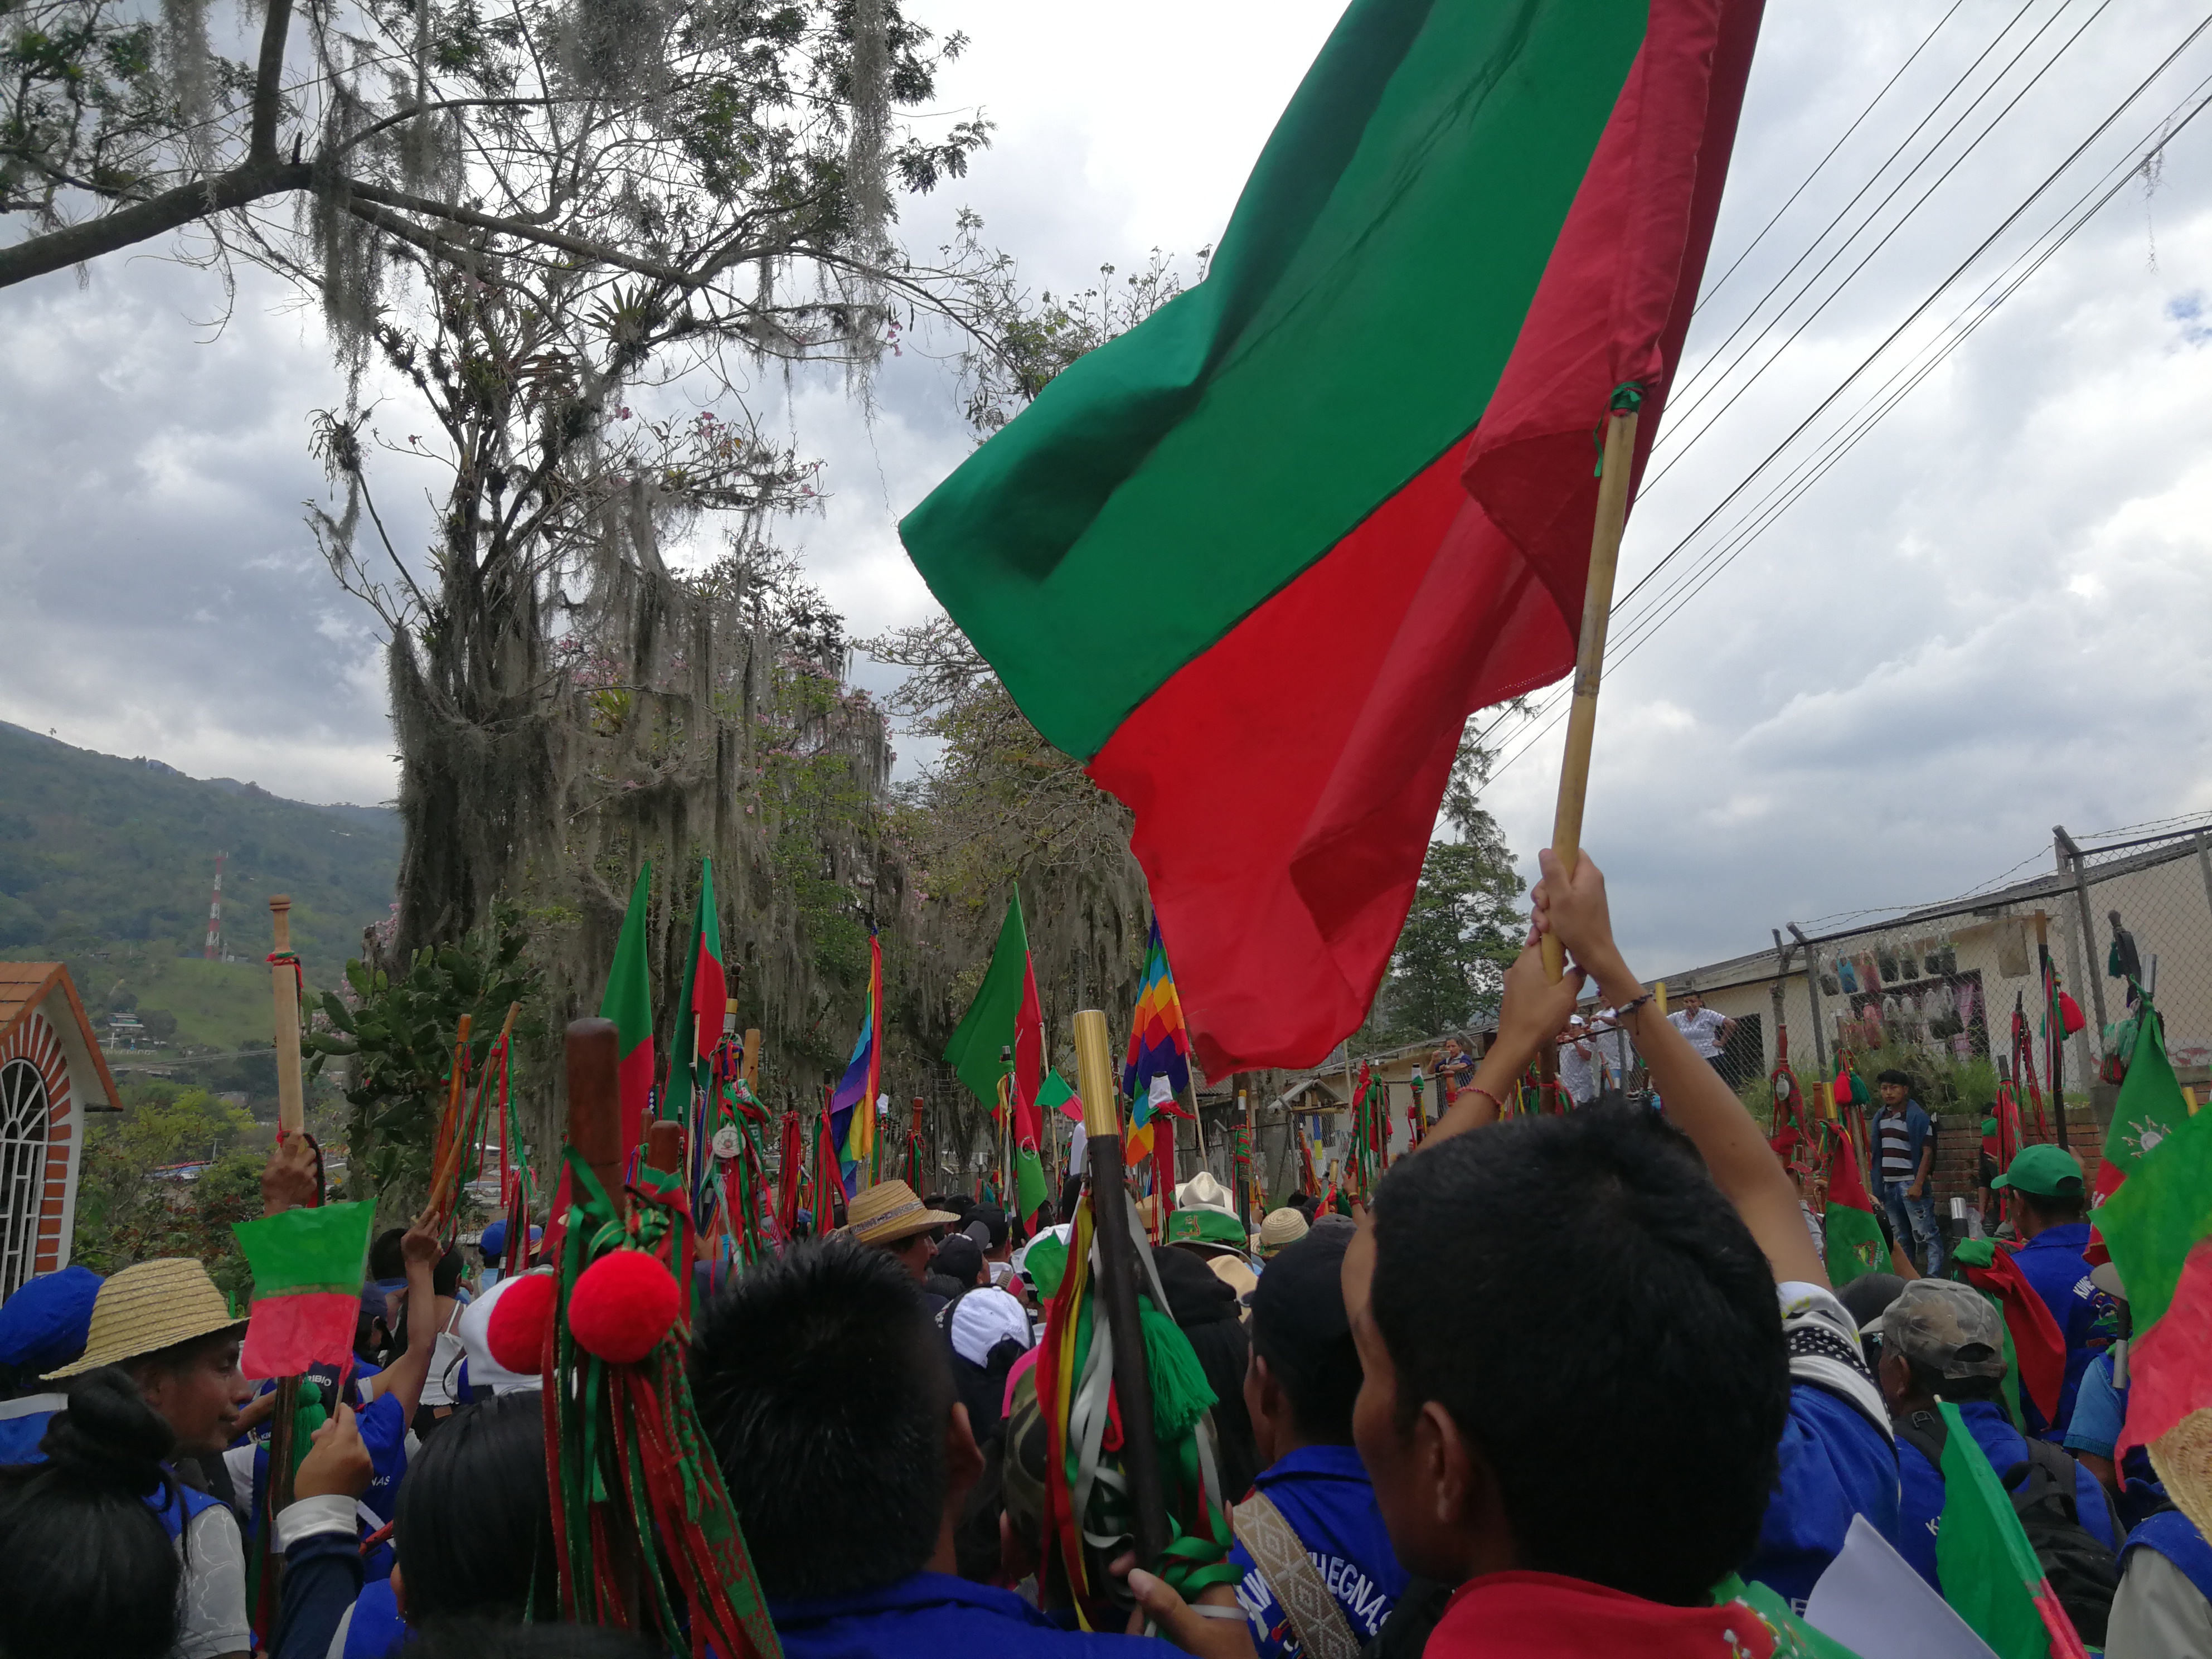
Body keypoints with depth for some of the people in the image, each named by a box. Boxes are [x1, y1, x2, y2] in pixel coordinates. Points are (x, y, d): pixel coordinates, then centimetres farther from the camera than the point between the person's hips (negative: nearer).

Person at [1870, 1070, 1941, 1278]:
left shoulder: (1917, 1117, -8)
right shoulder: (1880, 1117, 12)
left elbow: (1927, 1152, -12)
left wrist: (1918, 1184, -20)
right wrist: (1877, 1185, 14)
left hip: (1911, 1184, -7)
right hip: (1889, 1185, 7)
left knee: (1925, 1234, -8)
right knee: (1900, 1237, 14)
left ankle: (1934, 1277, -8)